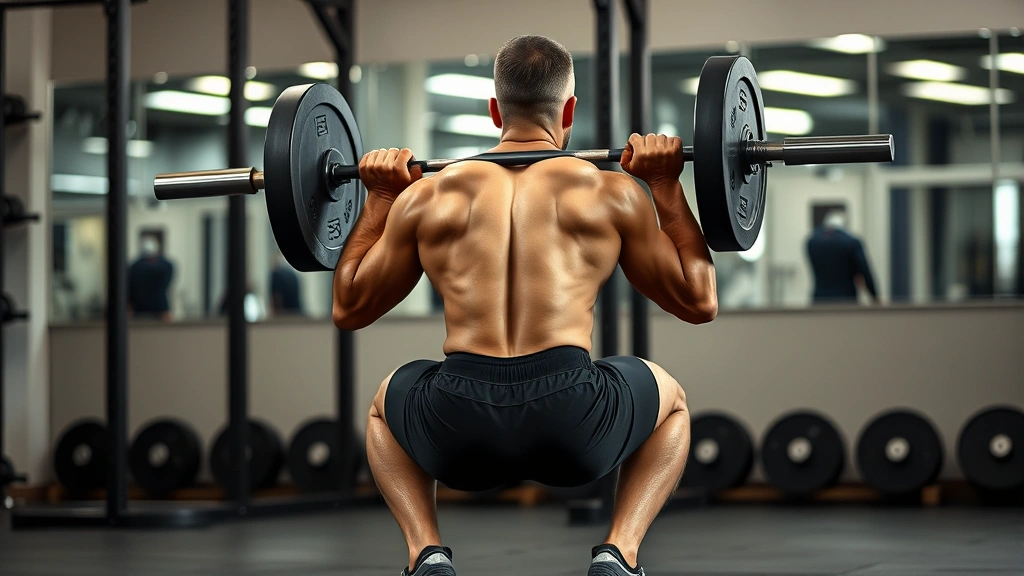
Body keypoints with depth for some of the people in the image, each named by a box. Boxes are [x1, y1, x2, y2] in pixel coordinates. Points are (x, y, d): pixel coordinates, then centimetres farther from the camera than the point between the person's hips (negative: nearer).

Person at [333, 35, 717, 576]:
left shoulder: (427, 196, 15)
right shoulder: (611, 192, 11)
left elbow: (348, 308, 26)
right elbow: (699, 302, 19)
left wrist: (378, 198, 35)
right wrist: (666, 186, 24)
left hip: (457, 431, 1)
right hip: (573, 424, -1)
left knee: (386, 405, 38)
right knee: (670, 400, 33)